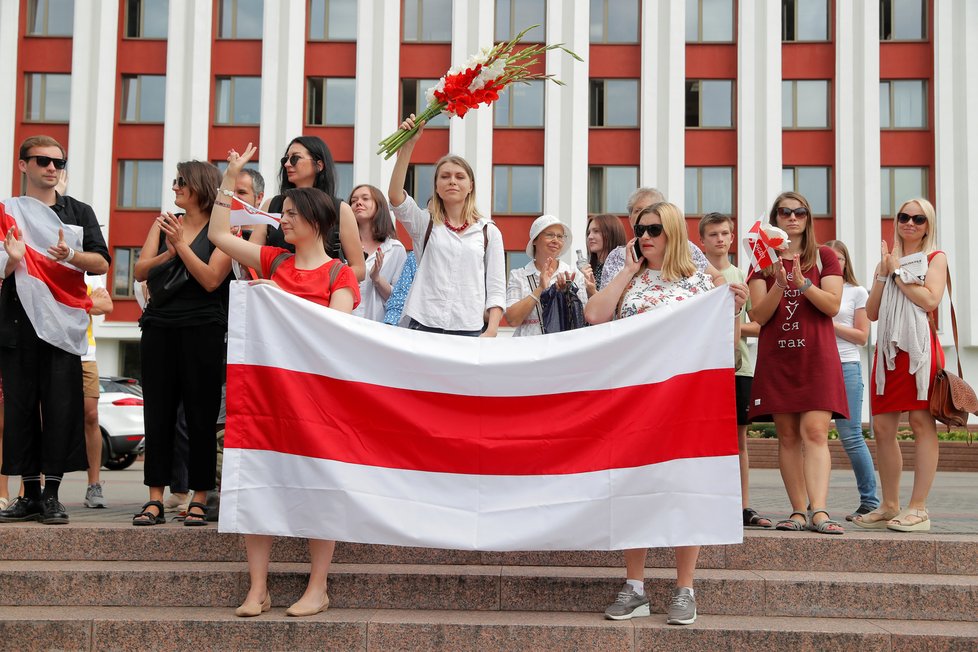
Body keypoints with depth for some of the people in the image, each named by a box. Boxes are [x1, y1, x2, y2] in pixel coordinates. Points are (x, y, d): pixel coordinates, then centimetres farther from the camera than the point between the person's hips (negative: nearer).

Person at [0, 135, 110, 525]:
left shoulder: (79, 212, 12)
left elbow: (102, 263, 5)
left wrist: (71, 255, -14)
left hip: (63, 321, 0)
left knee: (61, 407, -6)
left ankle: (52, 494, -1)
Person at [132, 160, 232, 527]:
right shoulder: (163, 223, 14)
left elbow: (211, 279, -11)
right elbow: (140, 271, 4)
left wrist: (181, 244, -13)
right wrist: (167, 254, -14)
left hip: (202, 328, -4)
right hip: (159, 327, 4)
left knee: (200, 414, -1)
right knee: (157, 412, 3)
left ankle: (199, 500, 5)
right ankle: (155, 501, 7)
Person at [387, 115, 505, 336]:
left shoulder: (489, 231, 11)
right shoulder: (424, 223, 11)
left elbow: (496, 288, 6)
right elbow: (395, 195, -8)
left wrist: (491, 331, -8)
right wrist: (408, 145, -15)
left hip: (470, 330, 0)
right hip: (423, 326, 0)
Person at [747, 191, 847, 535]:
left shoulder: (824, 257, 8)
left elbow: (833, 306, -3)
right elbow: (759, 315, 1)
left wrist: (803, 284, -18)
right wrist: (779, 284, -15)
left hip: (816, 356, -2)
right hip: (776, 358, 2)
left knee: (814, 432, -14)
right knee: (787, 436, 0)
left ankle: (819, 510, -22)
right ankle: (799, 511, 2)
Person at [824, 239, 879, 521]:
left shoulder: (857, 292, 7)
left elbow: (862, 336, 2)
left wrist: (830, 324, -7)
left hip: (846, 367, -3)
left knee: (851, 435, -5)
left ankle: (870, 500, 5)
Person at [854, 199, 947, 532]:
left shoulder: (935, 258, 6)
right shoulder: (888, 261, 20)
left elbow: (930, 299, -12)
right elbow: (872, 313, 12)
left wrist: (898, 272, -5)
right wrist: (883, 275, 1)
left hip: (920, 346, -6)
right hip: (888, 348, 6)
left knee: (922, 423, -8)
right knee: (882, 427, 4)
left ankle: (918, 509, -7)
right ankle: (890, 507, 13)